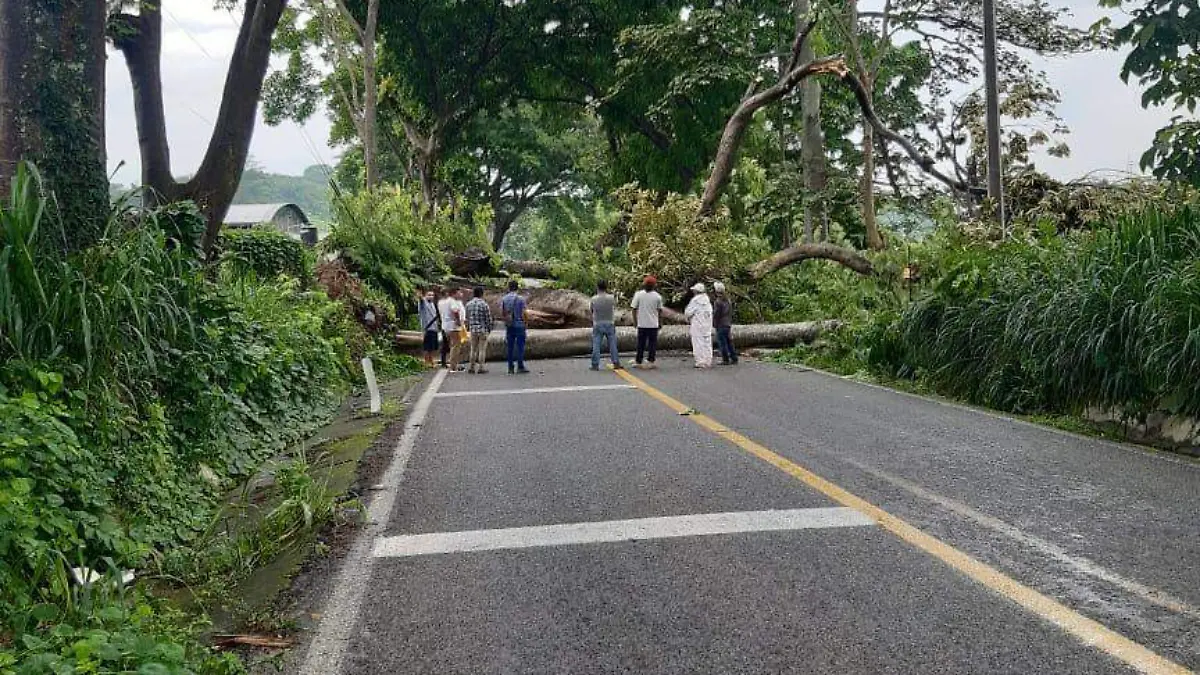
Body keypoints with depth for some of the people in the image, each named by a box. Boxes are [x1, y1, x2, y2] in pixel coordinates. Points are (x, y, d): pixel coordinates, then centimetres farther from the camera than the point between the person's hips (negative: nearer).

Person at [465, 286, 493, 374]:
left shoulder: (468, 304, 4)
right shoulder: (484, 304, -11)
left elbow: (467, 318, 11)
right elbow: (488, 318, -8)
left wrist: (468, 327, 20)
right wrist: (489, 328, 4)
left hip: (473, 329, 5)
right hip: (483, 329, -5)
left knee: (473, 349, 12)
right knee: (482, 349, 0)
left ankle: (472, 367, 13)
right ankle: (481, 367, 0)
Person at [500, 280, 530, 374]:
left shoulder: (504, 299, 3)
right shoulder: (520, 299, -9)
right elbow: (524, 313, -9)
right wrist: (526, 319, 12)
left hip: (508, 326, 4)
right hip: (519, 325, -4)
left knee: (510, 347, 8)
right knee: (520, 346, 0)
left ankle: (510, 368, 9)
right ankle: (520, 367, -1)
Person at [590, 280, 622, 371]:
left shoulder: (594, 299, -9)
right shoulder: (611, 298, -7)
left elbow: (592, 311, 0)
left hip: (597, 324, -1)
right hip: (609, 324, 1)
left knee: (596, 345, 4)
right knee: (612, 344, 8)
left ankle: (595, 365, 3)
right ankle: (616, 363, 10)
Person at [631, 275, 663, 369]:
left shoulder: (638, 294, -4)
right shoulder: (657, 296, -2)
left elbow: (634, 309, -2)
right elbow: (660, 311, 2)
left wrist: (635, 321, 8)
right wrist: (660, 322, 13)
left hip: (642, 324, 0)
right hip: (654, 324, 0)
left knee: (641, 343, 8)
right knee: (653, 343, 6)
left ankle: (638, 362, 11)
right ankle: (651, 362, 4)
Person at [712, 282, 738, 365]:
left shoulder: (718, 302, -16)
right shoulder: (728, 300, 11)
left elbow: (716, 314, -15)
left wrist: (714, 324, -2)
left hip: (721, 325, -8)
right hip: (728, 324, 8)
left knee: (722, 343, -2)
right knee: (729, 342, 13)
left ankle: (726, 360, -1)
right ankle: (734, 359, 14)